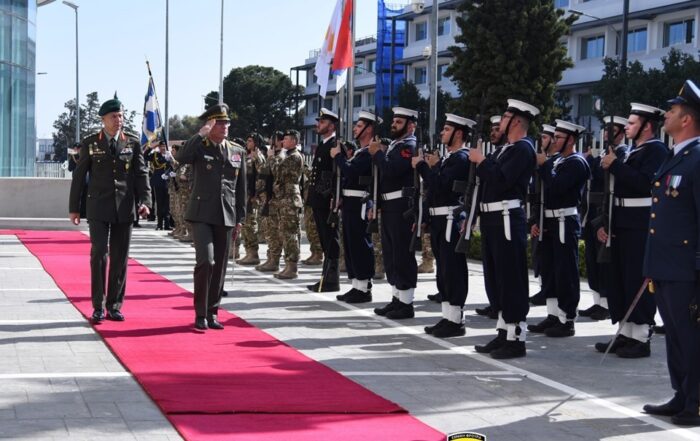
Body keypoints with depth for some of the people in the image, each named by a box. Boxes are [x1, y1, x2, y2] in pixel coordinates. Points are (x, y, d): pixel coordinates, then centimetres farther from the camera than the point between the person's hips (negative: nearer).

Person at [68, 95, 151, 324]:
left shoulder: (133, 143, 6)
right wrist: (74, 208, 5)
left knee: (120, 258, 4)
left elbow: (141, 174, 3)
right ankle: (98, 307, 0)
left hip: (125, 209, 2)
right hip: (98, 209, -2)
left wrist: (145, 201, -10)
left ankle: (115, 305, 13)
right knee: (99, 255, -8)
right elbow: (79, 176, 6)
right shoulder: (90, 143, 3)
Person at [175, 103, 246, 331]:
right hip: (201, 215, -4)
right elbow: (180, 157, -23)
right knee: (205, 261, -15)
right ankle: (200, 314, -5)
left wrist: (240, 217, 10)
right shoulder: (199, 148, 0)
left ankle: (212, 312, 18)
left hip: (226, 217, 4)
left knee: (219, 266, 7)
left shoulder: (237, 152, 10)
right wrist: (201, 134, -23)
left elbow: (241, 188, 13)